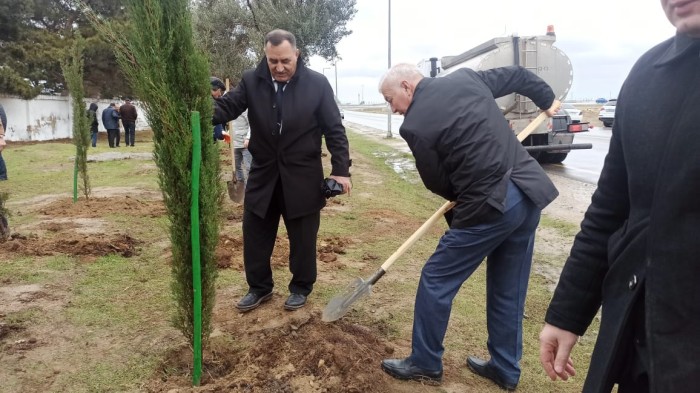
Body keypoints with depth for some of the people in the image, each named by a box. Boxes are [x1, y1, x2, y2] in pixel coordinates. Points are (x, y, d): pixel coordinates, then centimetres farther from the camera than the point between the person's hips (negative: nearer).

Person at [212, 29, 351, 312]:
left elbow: (334, 129, -6)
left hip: (302, 177, -2)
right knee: (255, 235, 12)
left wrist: (341, 169, -10)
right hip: (263, 174, 3)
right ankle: (259, 287, 32)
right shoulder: (251, 81, -2)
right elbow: (227, 106, -5)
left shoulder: (317, 84, -8)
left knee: (302, 238, 11)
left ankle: (301, 288, 32)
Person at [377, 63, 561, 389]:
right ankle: (505, 369, 33)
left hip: (489, 207, -8)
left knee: (436, 281, 8)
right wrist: (547, 100, 39)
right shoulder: (465, 77, 10)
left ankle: (425, 364, 23)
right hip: (530, 193, 8)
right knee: (508, 289, 19)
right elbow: (517, 75, 22)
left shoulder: (415, 125, -10)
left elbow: (437, 182, -1)